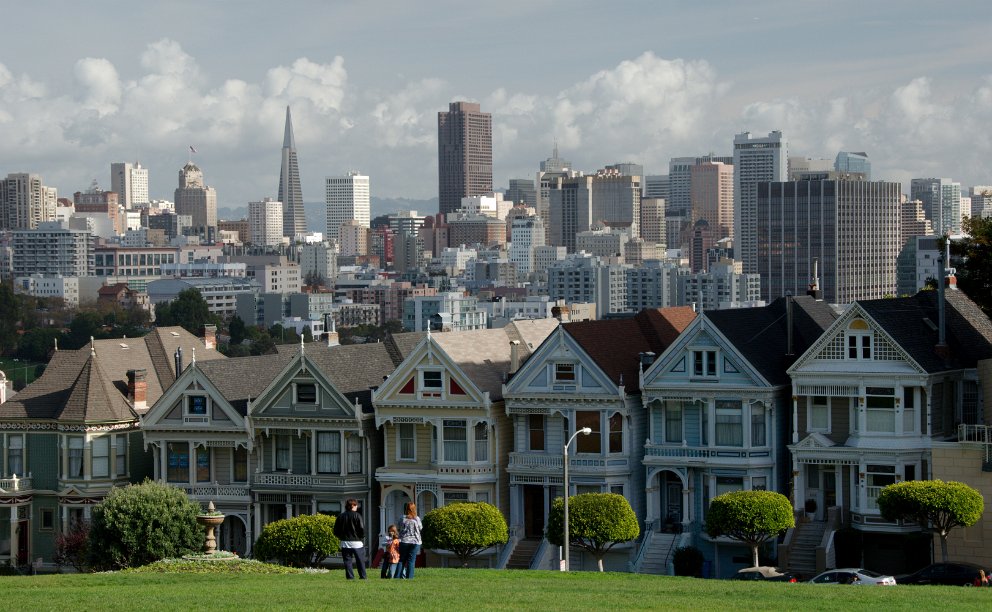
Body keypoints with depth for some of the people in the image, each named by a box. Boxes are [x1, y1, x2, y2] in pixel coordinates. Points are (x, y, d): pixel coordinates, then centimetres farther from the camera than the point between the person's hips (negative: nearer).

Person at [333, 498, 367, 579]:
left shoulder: (341, 516, 6)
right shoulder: (357, 515, -6)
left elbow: (336, 531, 7)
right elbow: (362, 528, -12)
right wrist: (362, 537, 6)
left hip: (345, 543, 3)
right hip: (356, 542, -3)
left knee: (347, 561, 5)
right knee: (360, 561, 7)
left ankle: (350, 577, 0)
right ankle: (363, 577, 7)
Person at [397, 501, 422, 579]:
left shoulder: (403, 518, -5)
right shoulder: (416, 519, -5)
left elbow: (400, 528, 3)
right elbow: (420, 528, 6)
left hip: (404, 541, 0)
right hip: (415, 541, 0)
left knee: (402, 559, 9)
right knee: (411, 560, 3)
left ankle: (399, 575, 4)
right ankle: (409, 576, -1)